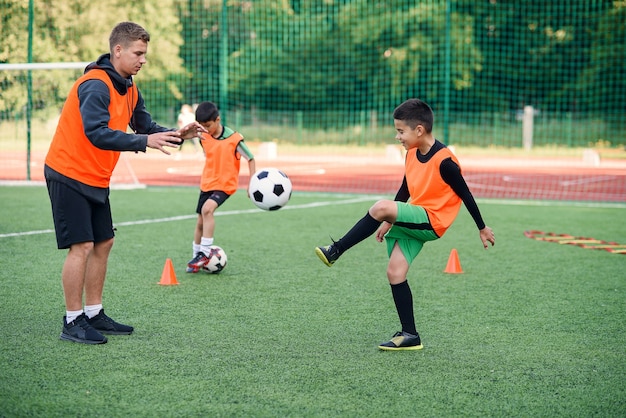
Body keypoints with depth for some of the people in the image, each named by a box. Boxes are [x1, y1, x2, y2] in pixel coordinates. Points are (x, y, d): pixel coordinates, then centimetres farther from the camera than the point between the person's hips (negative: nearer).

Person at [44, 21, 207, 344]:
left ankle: (94, 315, 19)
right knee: (82, 246, -11)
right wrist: (145, 142, -38)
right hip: (69, 175, -9)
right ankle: (73, 322, -3)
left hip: (96, 179, 9)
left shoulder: (129, 90, 8)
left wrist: (177, 135, -9)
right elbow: (97, 134, -32)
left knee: (103, 243, 10)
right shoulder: (95, 85, -22)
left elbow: (145, 127, 10)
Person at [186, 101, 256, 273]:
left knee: (207, 209, -29)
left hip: (225, 184, -6)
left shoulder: (234, 139, -17)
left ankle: (205, 253, -23)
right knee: (200, 222, 9)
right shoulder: (203, 137, -2)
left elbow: (250, 159, -8)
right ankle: (197, 257, 26)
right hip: (207, 183, 6)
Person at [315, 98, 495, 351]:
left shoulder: (444, 161, -16)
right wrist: (389, 221, 24)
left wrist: (482, 229, 0)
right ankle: (409, 335, 6)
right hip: (411, 221, 9)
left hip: (431, 222, -9)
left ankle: (335, 251, -21)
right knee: (395, 272, -1)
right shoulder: (412, 154, 8)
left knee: (380, 207, -30)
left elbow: (465, 194, -8)